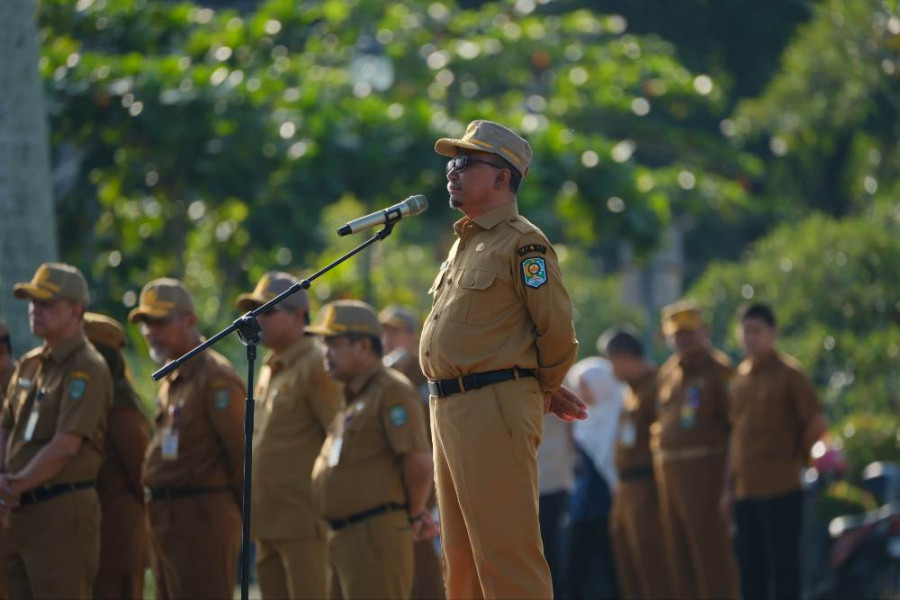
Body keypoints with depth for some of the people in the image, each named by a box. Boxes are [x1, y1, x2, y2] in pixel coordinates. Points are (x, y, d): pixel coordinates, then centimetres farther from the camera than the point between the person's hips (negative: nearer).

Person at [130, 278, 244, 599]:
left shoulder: (215, 377, -13)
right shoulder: (171, 380, 17)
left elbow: (240, 452, -15)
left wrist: (240, 512, -8)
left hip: (201, 520, -10)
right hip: (165, 519, 10)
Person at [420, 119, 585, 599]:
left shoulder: (523, 244, -8)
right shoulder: (464, 244, 20)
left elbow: (557, 332, -11)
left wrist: (541, 393, 4)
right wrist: (542, 390, 18)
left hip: (493, 409, -9)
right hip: (448, 410, 9)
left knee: (505, 550, -11)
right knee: (463, 556, 12)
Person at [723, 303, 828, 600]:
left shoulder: (788, 374, -5)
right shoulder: (740, 377, 15)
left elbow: (818, 423, -8)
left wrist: (798, 458, 0)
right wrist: (730, 486, 16)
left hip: (780, 489, -7)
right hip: (746, 491, 7)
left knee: (783, 565, -6)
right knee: (750, 567, 8)